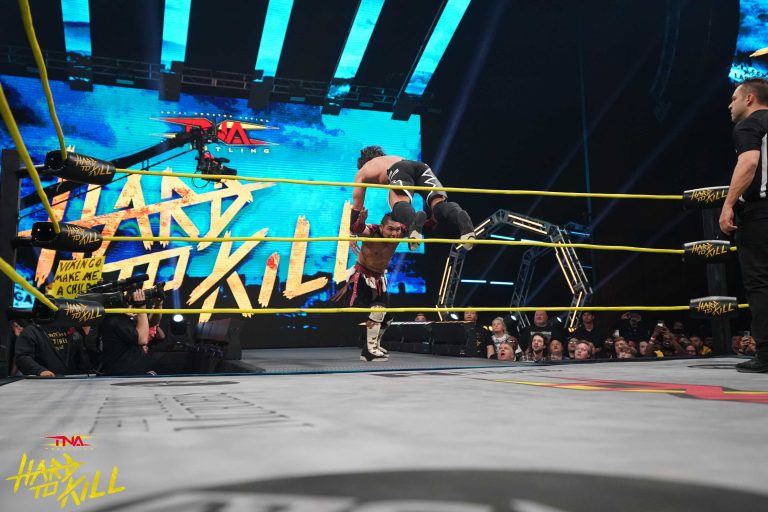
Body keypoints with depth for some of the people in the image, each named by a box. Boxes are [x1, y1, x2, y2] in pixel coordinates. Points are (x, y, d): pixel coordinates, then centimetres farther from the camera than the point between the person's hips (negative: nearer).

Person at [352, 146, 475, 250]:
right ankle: (462, 220, -46)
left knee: (399, 204, -23)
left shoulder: (362, 172, 36)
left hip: (399, 171, -4)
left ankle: (413, 222, -59)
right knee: (440, 203, -14)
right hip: (421, 165, 4)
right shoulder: (393, 158, 49)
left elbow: (356, 207, 36)